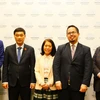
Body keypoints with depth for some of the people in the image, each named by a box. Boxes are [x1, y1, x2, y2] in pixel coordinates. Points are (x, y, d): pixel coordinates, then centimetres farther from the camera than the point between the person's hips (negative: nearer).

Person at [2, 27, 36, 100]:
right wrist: (5, 80, -3)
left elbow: (33, 66, -1)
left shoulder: (30, 49, 0)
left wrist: (33, 81, -5)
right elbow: (5, 66, 3)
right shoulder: (8, 49, 3)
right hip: (12, 82, 1)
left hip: (25, 81, -1)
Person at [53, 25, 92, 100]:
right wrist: (57, 80, -8)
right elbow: (56, 65, 2)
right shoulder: (61, 48, 8)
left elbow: (88, 68, -3)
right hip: (63, 85, 1)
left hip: (78, 86, -1)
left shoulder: (86, 49, 5)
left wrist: (85, 83, -12)